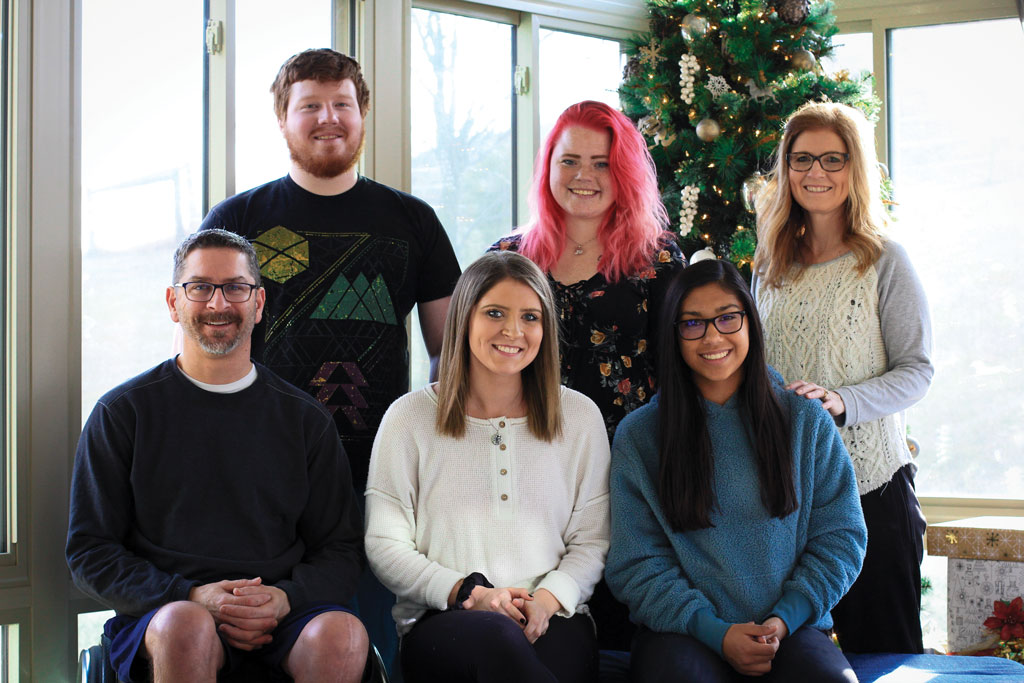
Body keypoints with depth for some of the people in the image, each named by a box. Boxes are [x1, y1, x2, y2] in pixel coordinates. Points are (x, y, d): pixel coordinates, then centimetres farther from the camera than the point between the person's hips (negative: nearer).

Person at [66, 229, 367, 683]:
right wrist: (192, 596, -12)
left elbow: (341, 551, 13)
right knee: (187, 627, -37)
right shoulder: (123, 412, 10)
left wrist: (285, 598, -10)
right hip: (161, 614, -1)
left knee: (343, 635, -32)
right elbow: (89, 551, 5)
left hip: (282, 620, 1)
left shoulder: (304, 419, 15)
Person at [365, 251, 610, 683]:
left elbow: (592, 540, 12)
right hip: (440, 623, 0)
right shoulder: (410, 417, 8)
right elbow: (384, 545, 4)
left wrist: (549, 598, -8)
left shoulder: (579, 417, 14)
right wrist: (464, 592, -12)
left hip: (553, 620, 1)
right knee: (495, 636, -38)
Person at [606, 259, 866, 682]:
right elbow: (636, 563, 2)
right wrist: (714, 631, -12)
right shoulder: (639, 436, 6)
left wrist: (785, 618, -7)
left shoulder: (806, 421, 10)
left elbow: (840, 536, 9)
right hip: (684, 630, -2)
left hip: (791, 628, 2)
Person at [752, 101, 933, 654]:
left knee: (880, 649, 2)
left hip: (871, 484, -4)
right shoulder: (772, 266, 12)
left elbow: (917, 370, -5)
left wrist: (842, 401, -20)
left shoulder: (884, 262, -2)